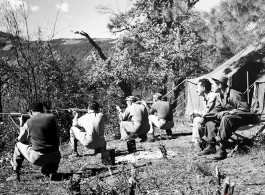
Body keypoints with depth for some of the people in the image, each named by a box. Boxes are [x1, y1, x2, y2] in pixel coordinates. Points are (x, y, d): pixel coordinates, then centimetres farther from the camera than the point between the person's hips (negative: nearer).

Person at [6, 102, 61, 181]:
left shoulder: (29, 122, -4)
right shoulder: (51, 117, 0)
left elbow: (21, 140, 12)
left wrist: (21, 126, 25)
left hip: (37, 158, -3)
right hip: (54, 157, 3)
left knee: (18, 145, 21)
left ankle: (15, 174, 21)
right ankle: (51, 171, 19)